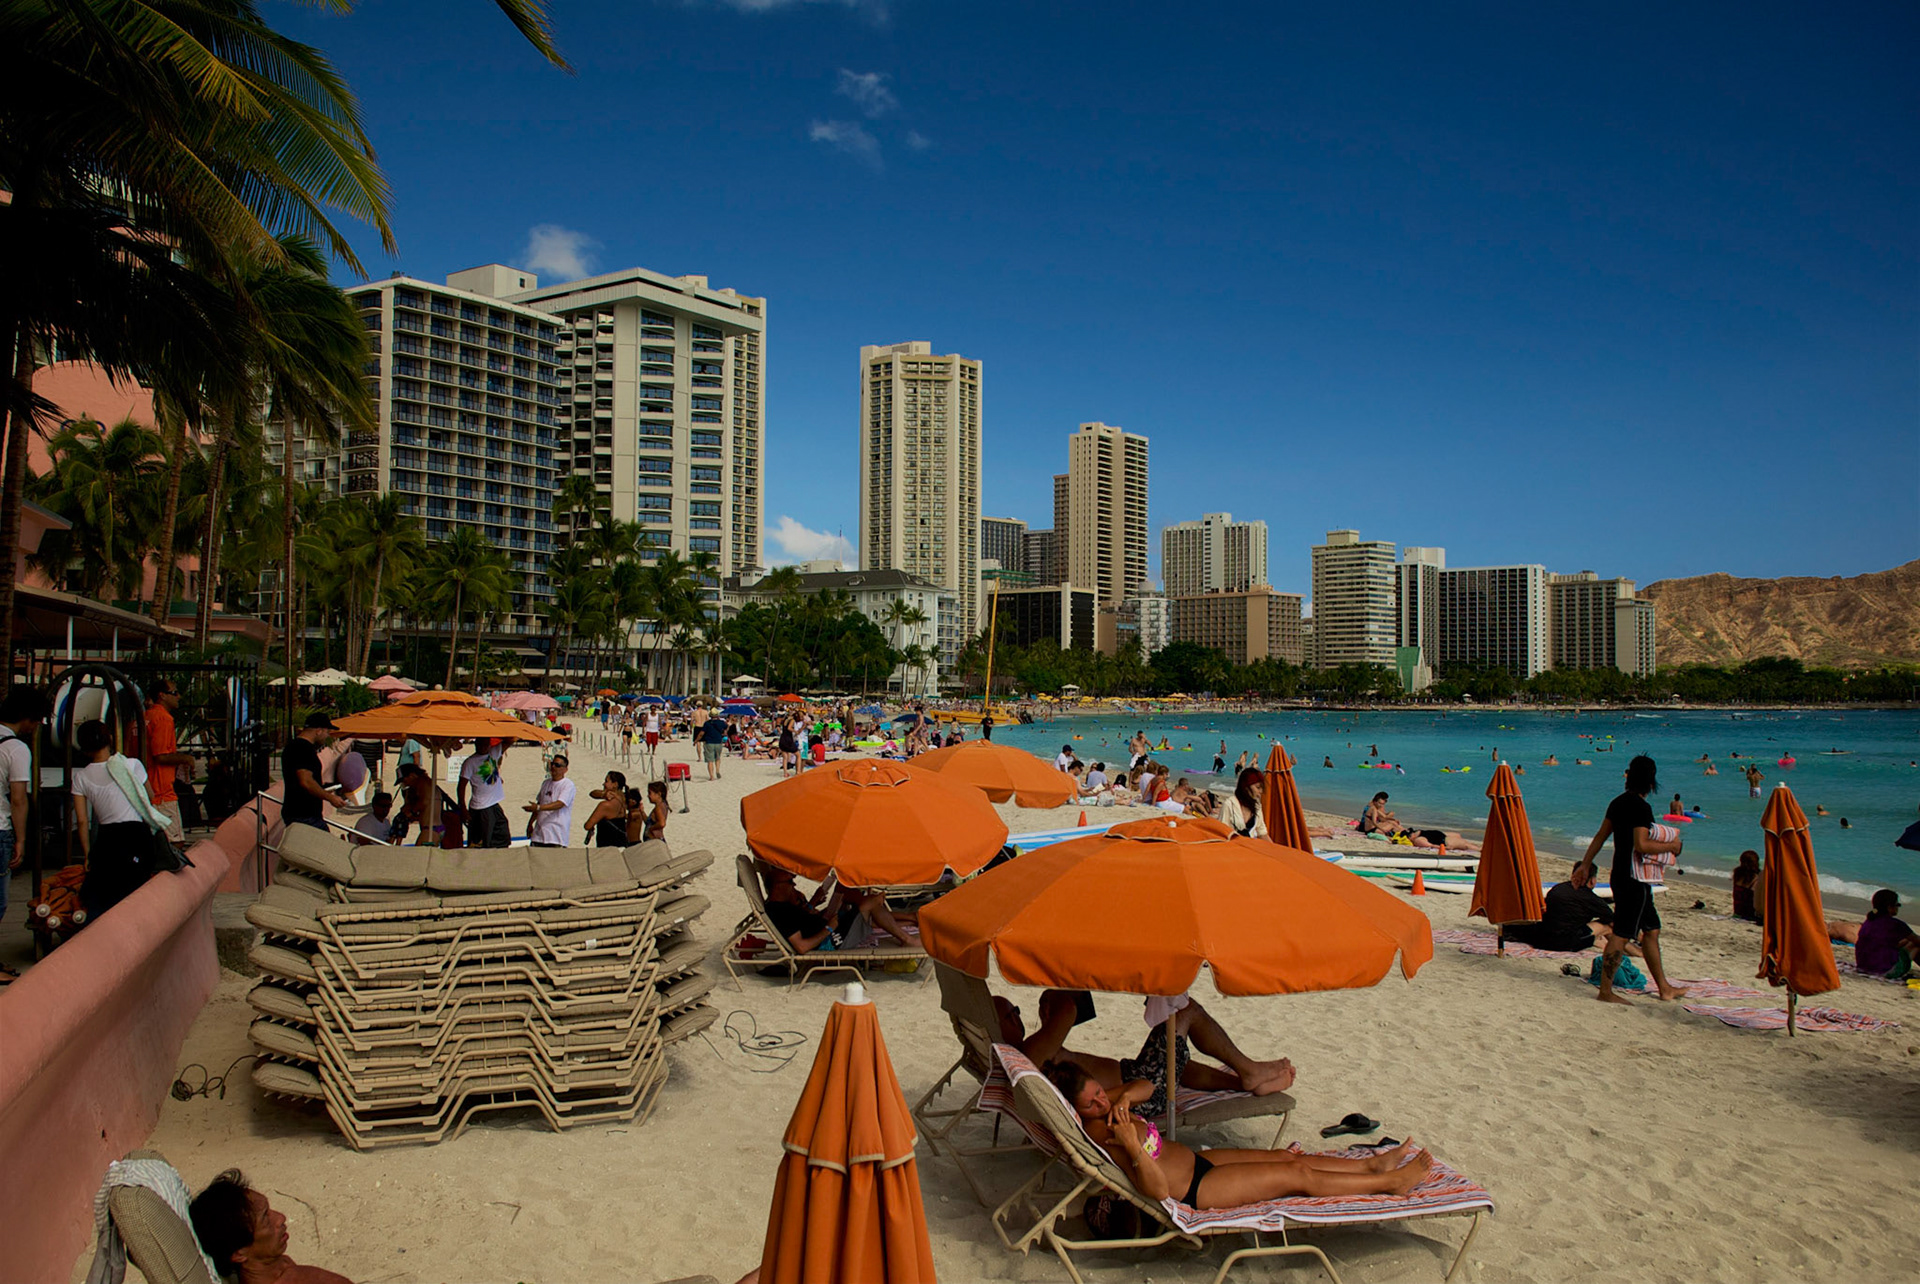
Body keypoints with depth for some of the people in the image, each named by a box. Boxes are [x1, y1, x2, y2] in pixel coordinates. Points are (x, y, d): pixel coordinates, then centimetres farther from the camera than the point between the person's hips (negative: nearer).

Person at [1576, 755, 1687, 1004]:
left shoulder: (1618, 803, 10)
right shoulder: (1641, 807, -16)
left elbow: (1600, 836, 16)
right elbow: (1641, 845, -23)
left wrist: (1586, 864, 21)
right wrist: (1671, 846, -8)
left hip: (1620, 877, 10)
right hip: (1633, 879, -10)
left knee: (1651, 929, 18)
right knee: (1621, 934, -6)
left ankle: (1664, 988, 27)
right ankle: (1605, 991, -3)